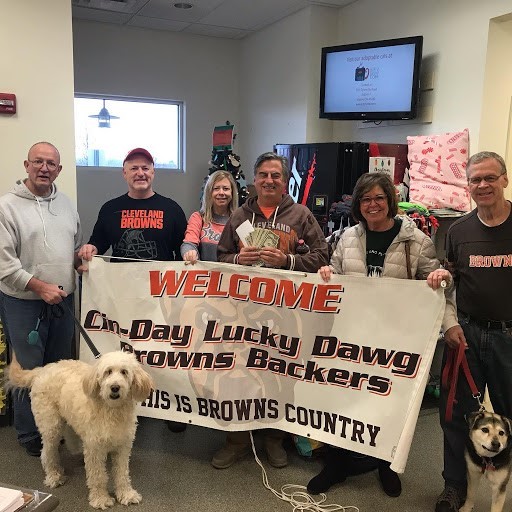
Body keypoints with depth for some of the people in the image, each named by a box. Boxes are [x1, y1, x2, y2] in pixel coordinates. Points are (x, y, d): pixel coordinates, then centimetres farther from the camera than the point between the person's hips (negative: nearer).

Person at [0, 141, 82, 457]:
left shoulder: (66, 204, 10)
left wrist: (81, 257, -2)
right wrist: (40, 286, -19)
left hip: (62, 300, 6)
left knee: (61, 367, 15)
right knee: (29, 370, 4)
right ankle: (31, 436, 21)